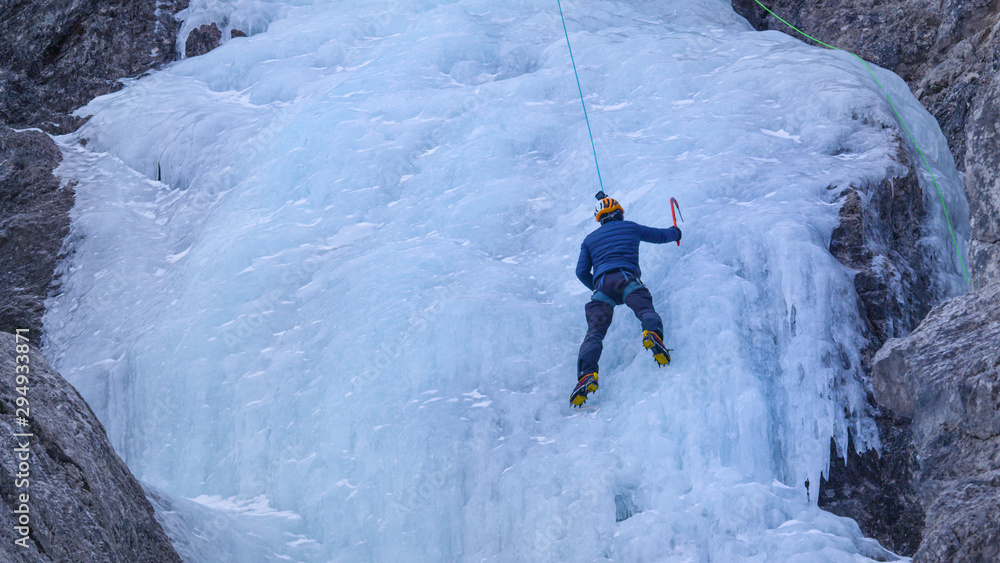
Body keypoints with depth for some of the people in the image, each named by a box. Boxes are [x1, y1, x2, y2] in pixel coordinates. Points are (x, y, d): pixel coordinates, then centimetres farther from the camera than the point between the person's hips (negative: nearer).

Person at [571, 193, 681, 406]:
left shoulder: (590, 239, 31)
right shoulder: (631, 228, 28)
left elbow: (582, 271, 24)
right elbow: (660, 236, 42)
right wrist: (675, 231, 64)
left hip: (601, 283, 1)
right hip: (626, 278, -1)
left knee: (595, 332, -11)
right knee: (645, 309, -21)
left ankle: (586, 373, -35)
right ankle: (653, 333, -58)